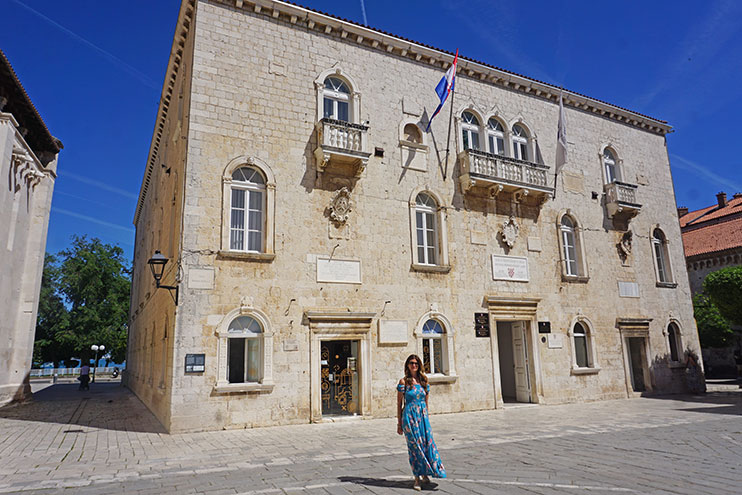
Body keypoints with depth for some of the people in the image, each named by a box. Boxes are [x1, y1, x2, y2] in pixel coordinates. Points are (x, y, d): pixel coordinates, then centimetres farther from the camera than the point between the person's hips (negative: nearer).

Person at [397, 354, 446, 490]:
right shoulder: (404, 382, -3)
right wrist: (399, 424, -1)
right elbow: (399, 404, -1)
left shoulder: (424, 381, 8)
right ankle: (417, 478, 10)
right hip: (409, 416, -4)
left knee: (427, 443, 1)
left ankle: (425, 474, 18)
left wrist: (426, 417, 15)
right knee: (414, 446, 0)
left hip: (422, 416, 4)